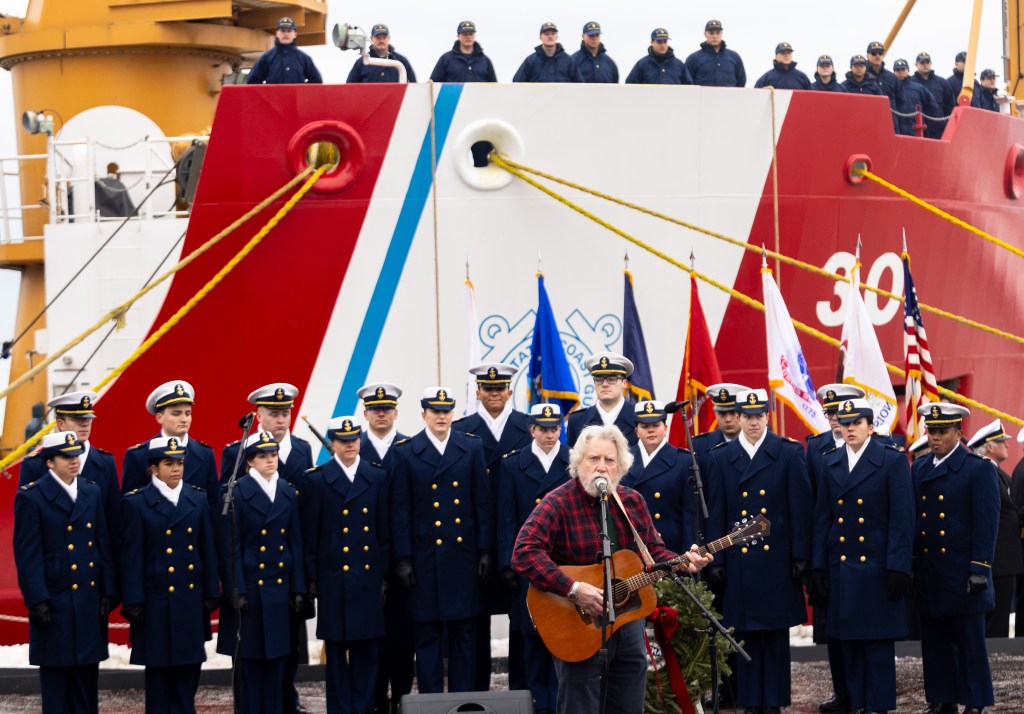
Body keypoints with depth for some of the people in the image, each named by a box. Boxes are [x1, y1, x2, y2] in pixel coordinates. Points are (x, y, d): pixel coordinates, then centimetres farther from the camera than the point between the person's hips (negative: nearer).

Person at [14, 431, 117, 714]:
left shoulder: (92, 493, 11)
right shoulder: (30, 497, -6)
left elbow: (103, 546, 13)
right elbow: (27, 556, -9)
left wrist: (107, 593, 7)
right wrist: (37, 602, -14)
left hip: (90, 603, 5)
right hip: (55, 603, -5)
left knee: (87, 674, 9)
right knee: (56, 676, 0)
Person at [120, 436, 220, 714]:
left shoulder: (198, 499, 8)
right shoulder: (137, 503, -3)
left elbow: (208, 549, 9)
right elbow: (131, 556, -5)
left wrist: (212, 594, 5)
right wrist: (133, 602, -10)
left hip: (191, 601, 3)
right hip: (157, 601, -3)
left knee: (188, 670, 7)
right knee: (158, 671, 3)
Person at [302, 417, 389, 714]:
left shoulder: (377, 477, 6)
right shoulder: (318, 480, -1)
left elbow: (384, 530, 8)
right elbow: (310, 534, 0)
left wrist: (384, 574, 5)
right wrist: (312, 578, -2)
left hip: (368, 577, 2)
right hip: (334, 576, -2)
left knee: (367, 648, 3)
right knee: (336, 648, 2)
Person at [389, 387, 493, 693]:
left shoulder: (472, 447, 6)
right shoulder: (405, 453, 1)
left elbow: (482, 503, 6)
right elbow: (400, 511, 0)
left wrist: (485, 550, 1)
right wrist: (403, 558, -4)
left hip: (464, 555, 1)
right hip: (425, 557, -1)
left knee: (465, 633, 6)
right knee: (427, 633, 3)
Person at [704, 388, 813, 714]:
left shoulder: (790, 453, 2)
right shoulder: (720, 458, 6)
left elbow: (801, 508, -1)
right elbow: (716, 513, 6)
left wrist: (801, 556, -5)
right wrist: (715, 561, 2)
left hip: (778, 561, -1)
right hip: (739, 561, 1)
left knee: (777, 635, 3)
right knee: (745, 635, 4)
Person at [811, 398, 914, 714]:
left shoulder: (893, 461, -4)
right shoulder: (831, 462, 10)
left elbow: (902, 519, -7)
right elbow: (822, 518, 11)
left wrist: (898, 568, -12)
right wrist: (819, 566, 6)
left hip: (877, 569, -4)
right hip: (841, 567, 4)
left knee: (879, 643, -1)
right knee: (849, 642, 7)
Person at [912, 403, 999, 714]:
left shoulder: (979, 470, -5)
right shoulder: (919, 470, 11)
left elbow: (986, 523, -9)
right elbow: (912, 518, 13)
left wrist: (979, 569, -14)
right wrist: (910, 565, 8)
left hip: (962, 572, -5)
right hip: (928, 570, 5)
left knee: (970, 639, 0)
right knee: (935, 639, 9)